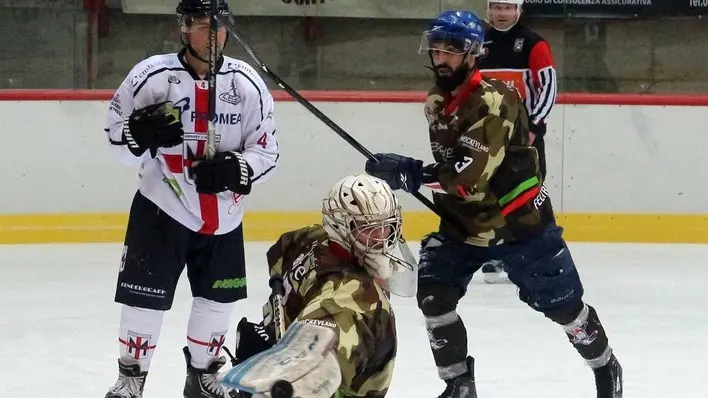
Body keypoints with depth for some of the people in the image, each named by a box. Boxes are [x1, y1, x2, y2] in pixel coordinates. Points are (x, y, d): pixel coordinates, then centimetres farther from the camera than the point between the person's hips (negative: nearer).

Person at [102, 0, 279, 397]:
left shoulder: (247, 83, -6)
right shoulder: (152, 76, -12)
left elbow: (267, 150, -2)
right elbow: (116, 135, -4)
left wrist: (234, 170, -21)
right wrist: (143, 134, -27)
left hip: (222, 214, 3)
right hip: (162, 208, -3)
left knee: (218, 298, 13)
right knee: (146, 297, -4)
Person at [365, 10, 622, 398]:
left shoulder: (495, 101, -26)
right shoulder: (435, 101, 2)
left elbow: (472, 173, -34)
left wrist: (410, 173, -37)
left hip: (519, 222, -6)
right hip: (463, 224, 7)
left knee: (562, 303, 5)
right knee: (434, 296, -9)